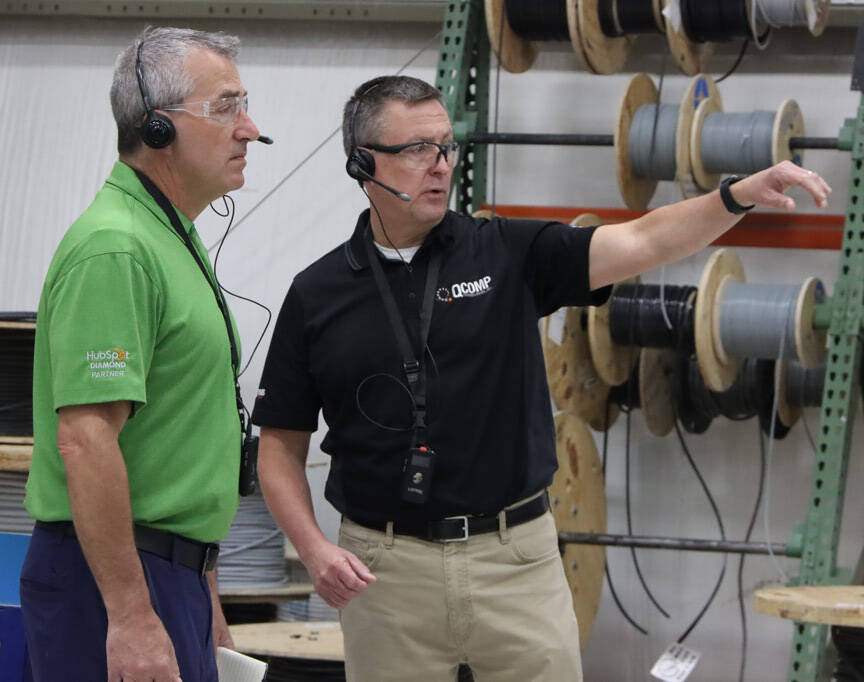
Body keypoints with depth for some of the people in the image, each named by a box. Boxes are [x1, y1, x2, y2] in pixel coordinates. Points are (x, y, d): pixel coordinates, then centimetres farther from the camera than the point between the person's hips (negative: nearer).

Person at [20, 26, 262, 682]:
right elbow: (86, 439, -24)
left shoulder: (172, 241, 18)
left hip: (173, 577, 10)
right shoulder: (114, 249, -16)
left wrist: (203, 594, 24)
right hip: (114, 580, -10)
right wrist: (131, 615, -26)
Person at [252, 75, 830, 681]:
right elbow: (282, 445, 5)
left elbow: (641, 243, -11)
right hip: (384, 571, 0)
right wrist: (314, 550, -10)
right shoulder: (317, 295, 2)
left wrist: (739, 195, -27)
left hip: (517, 559, 0)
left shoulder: (509, 254, 2)